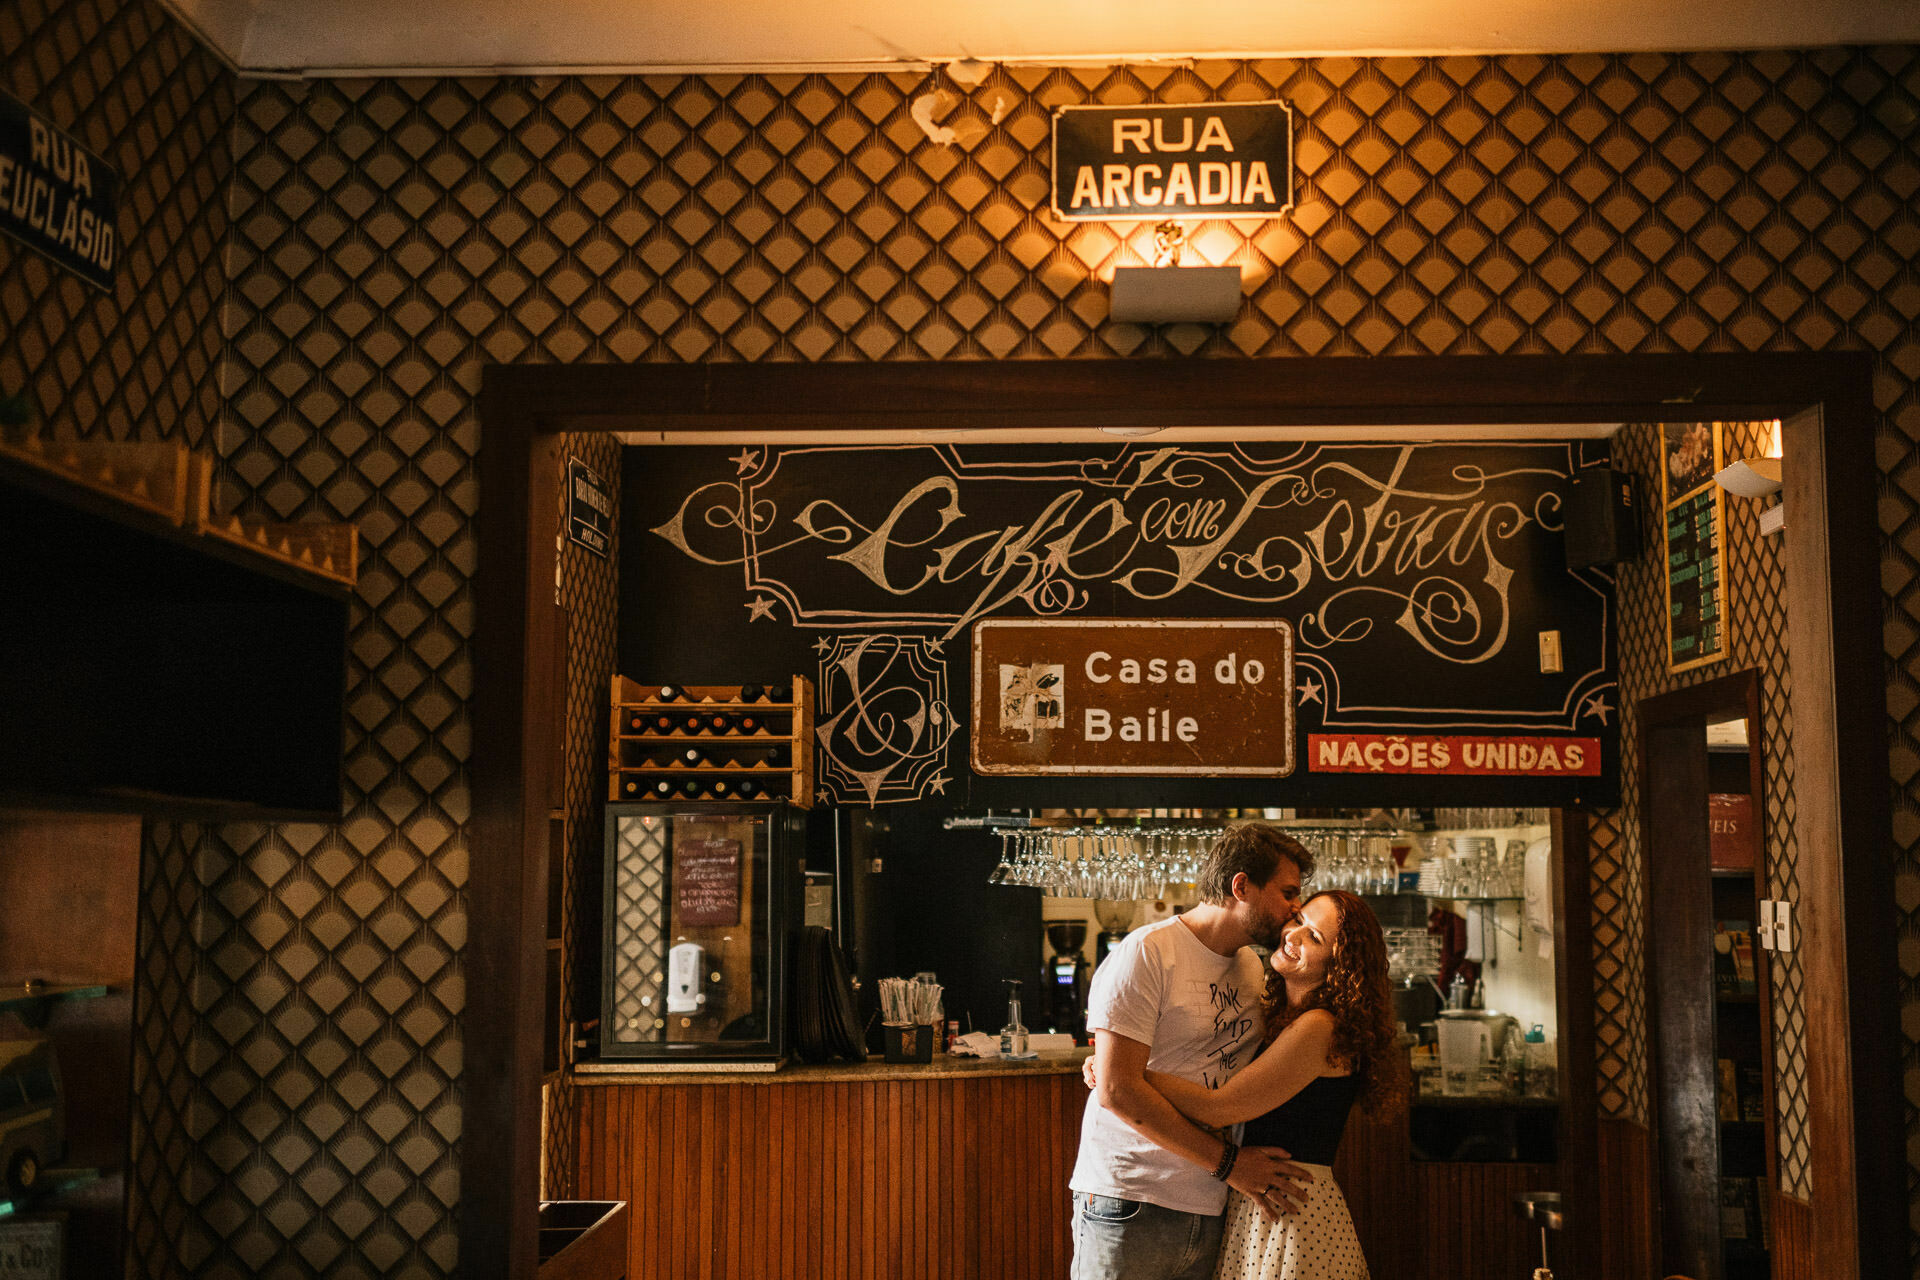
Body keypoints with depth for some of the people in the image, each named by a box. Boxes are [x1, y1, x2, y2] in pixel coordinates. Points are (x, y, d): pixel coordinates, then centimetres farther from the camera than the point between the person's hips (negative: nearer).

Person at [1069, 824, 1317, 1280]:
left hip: (1211, 1208, 6)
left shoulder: (1253, 968, 12)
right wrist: (1228, 1162, -14)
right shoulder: (1147, 953, -11)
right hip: (1129, 1205, -6)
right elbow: (1117, 1091, -17)